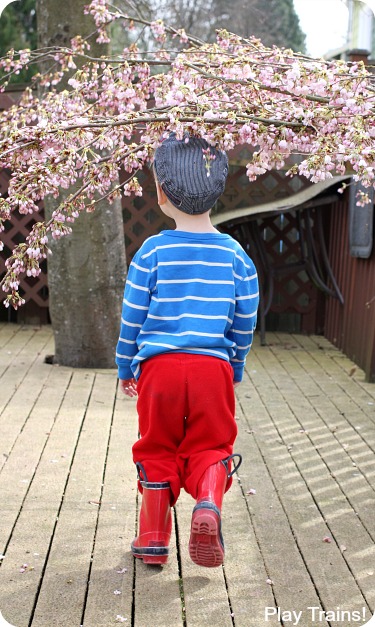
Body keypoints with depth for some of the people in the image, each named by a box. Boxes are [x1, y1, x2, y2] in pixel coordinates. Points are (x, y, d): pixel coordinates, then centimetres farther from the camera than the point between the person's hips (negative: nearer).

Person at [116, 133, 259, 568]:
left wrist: (126, 368, 12)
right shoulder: (235, 255, 1)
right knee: (210, 446, 14)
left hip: (159, 367, -1)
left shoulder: (153, 251, -5)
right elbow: (245, 322, 7)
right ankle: (209, 503, -14)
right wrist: (235, 368, 21)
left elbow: (132, 317, -1)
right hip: (214, 368, 1)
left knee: (157, 450, 14)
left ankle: (154, 540, 22)